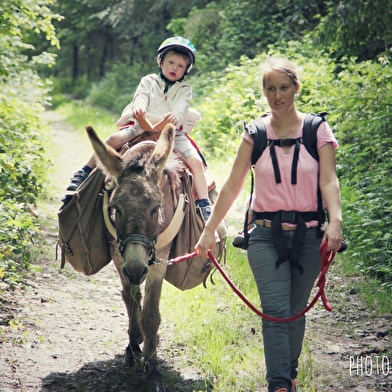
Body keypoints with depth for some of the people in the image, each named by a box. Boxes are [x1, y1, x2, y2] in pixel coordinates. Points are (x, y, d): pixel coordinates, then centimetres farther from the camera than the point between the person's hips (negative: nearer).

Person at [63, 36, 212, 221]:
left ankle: (204, 205, -12)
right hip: (143, 126, 0)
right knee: (115, 139, -24)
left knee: (196, 161, -19)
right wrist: (138, 108, -31)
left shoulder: (184, 89, 9)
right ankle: (84, 173, -13)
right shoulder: (148, 81, 12)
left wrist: (174, 117, -33)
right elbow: (141, 98, -6)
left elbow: (181, 110, -9)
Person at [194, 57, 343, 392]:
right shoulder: (255, 134, 3)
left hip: (308, 235, 0)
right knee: (275, 311, -14)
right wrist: (209, 231, 0)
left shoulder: (318, 131, 0)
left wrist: (335, 220, -28)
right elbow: (232, 186, 3)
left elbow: (329, 180, -11)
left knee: (296, 312, 11)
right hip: (267, 235, 0)